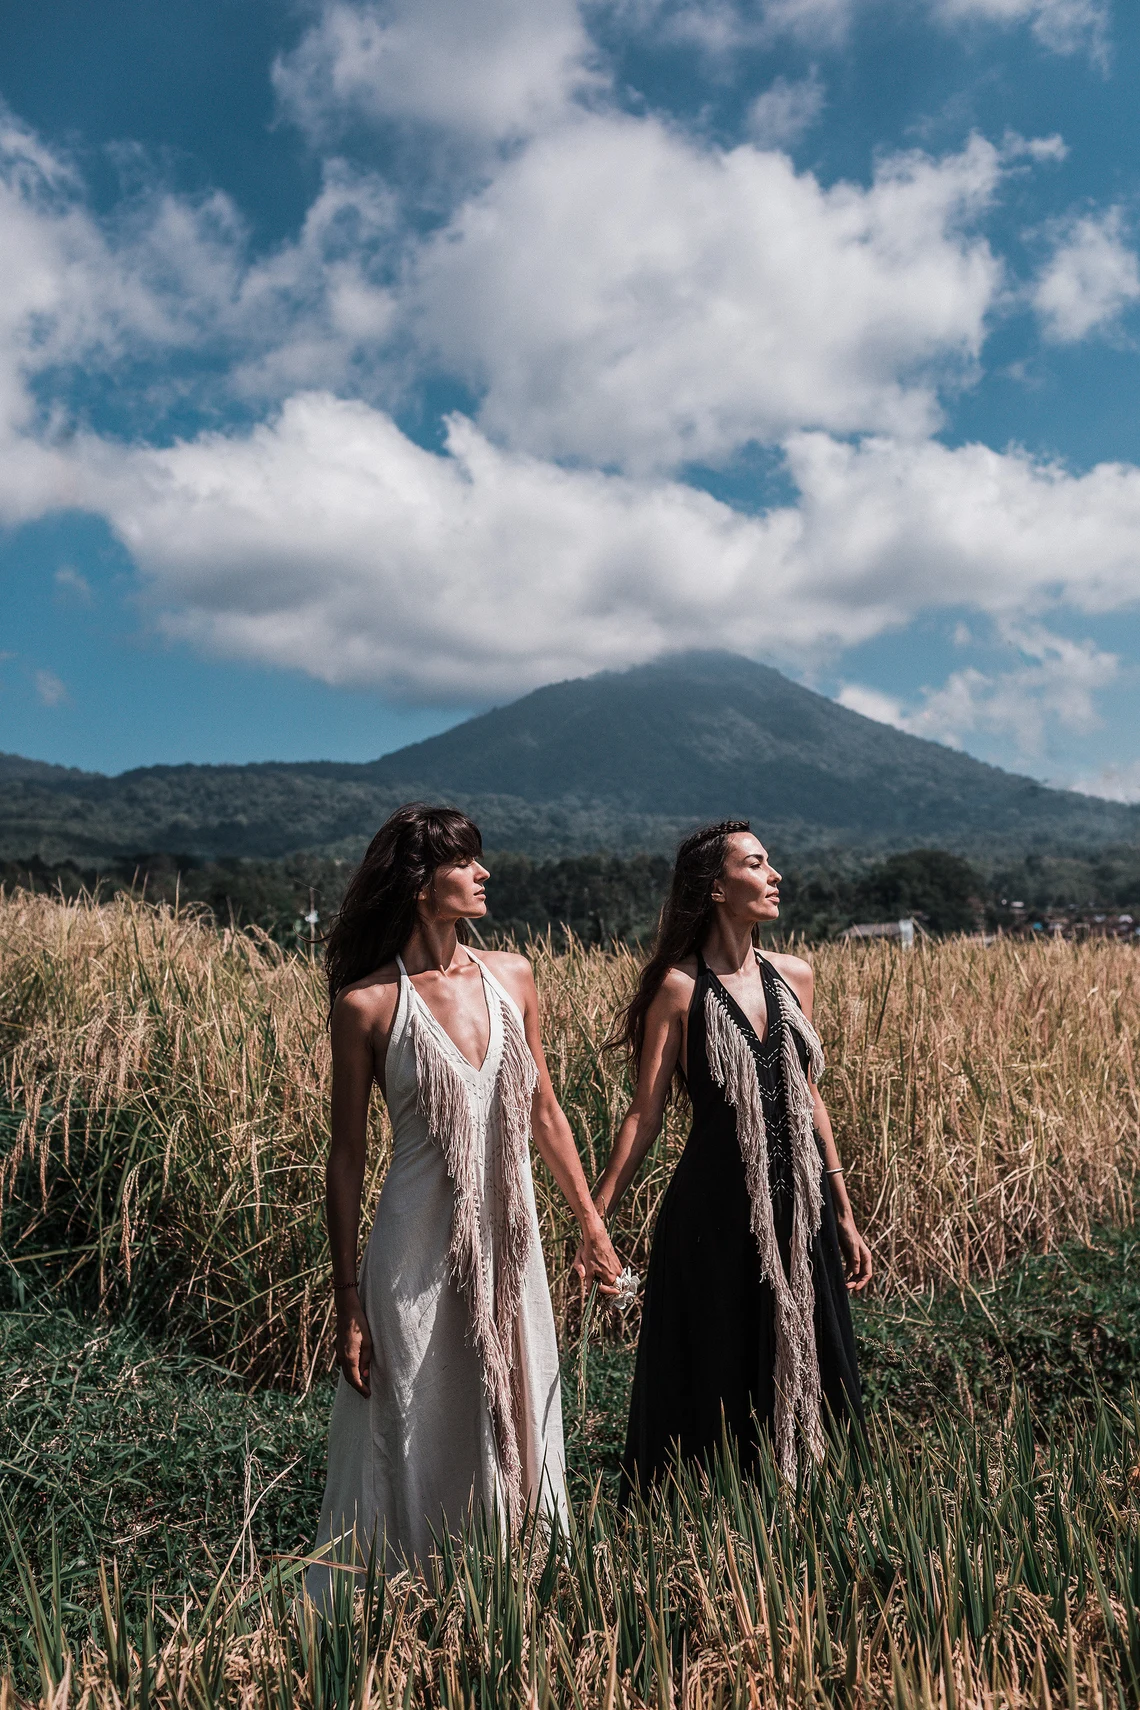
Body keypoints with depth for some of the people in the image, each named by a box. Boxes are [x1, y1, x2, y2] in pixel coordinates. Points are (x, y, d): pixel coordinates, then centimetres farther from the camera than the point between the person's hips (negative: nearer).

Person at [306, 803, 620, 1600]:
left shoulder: (511, 976, 2)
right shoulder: (367, 1002, -10)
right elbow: (347, 1155, -5)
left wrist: (592, 1223, 12)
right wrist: (349, 1302, -5)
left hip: (511, 1245, 4)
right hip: (420, 1250, -4)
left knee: (518, 1431, 16)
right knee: (418, 1445, 8)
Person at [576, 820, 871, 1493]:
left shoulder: (794, 976, 5)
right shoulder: (681, 987, -10)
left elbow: (810, 1097, 11)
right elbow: (646, 1113, -9)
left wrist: (845, 1216, 13)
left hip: (801, 1211, 5)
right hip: (717, 1216, -5)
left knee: (808, 1379, 15)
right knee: (719, 1393, 9)